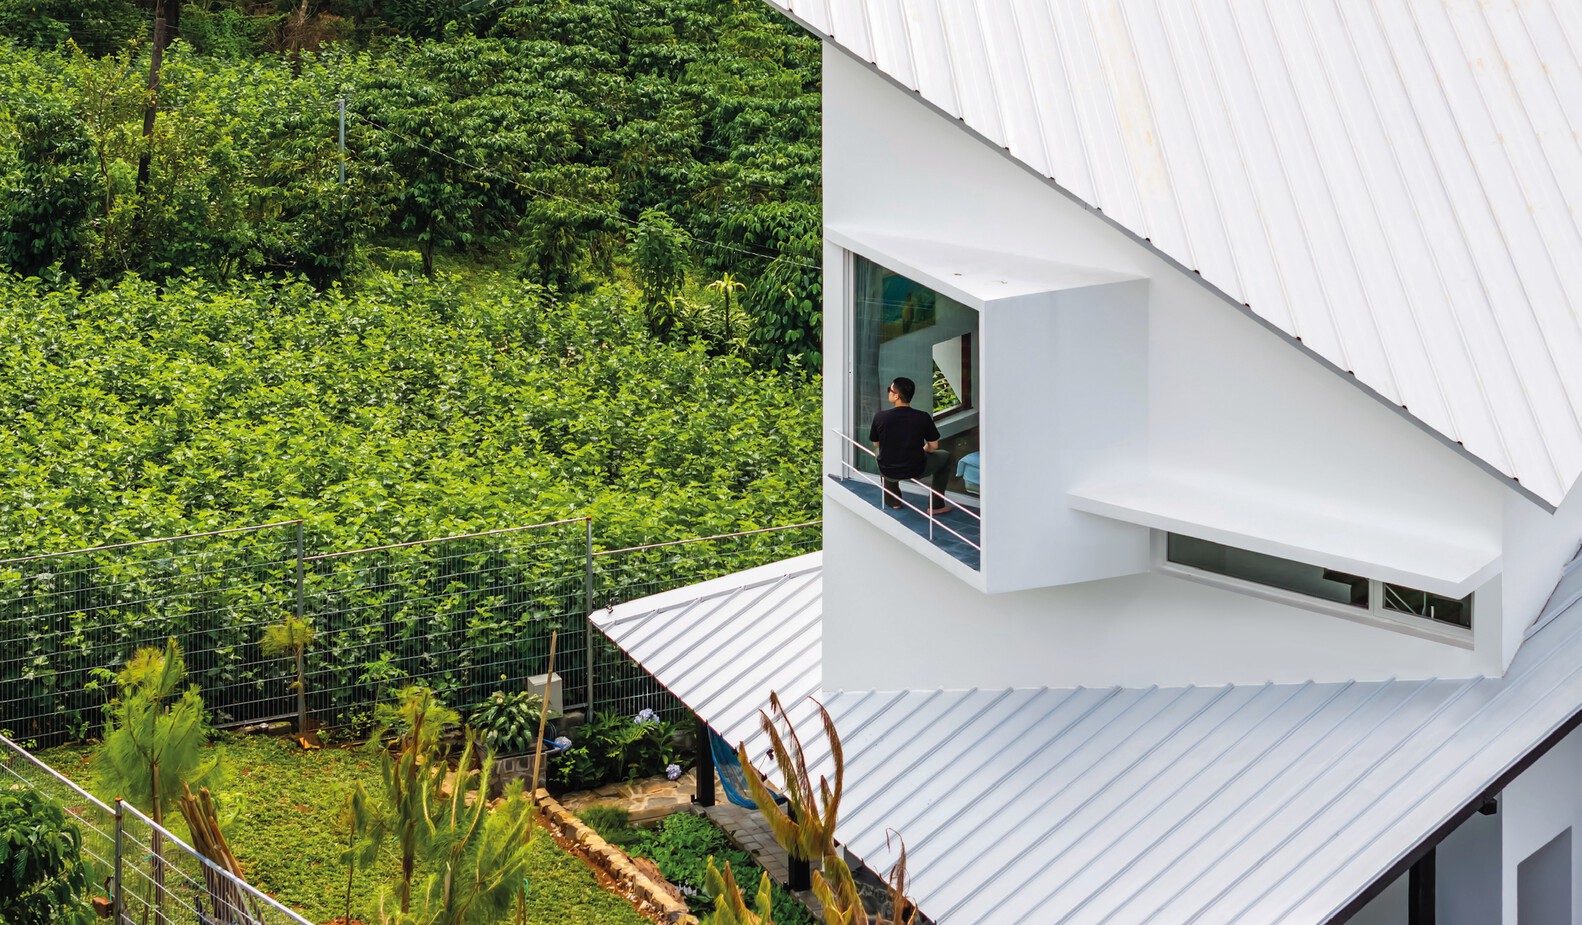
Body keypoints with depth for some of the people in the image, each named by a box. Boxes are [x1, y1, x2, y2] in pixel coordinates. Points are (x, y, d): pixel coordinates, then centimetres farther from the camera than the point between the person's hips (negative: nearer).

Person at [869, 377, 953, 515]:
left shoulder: (880, 417, -16)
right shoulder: (923, 418, -16)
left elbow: (876, 444, 1)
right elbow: (933, 446, -4)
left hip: (888, 473, 2)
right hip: (916, 471, -1)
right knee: (945, 456, 27)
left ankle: (892, 501, 43)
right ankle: (936, 505, 25)